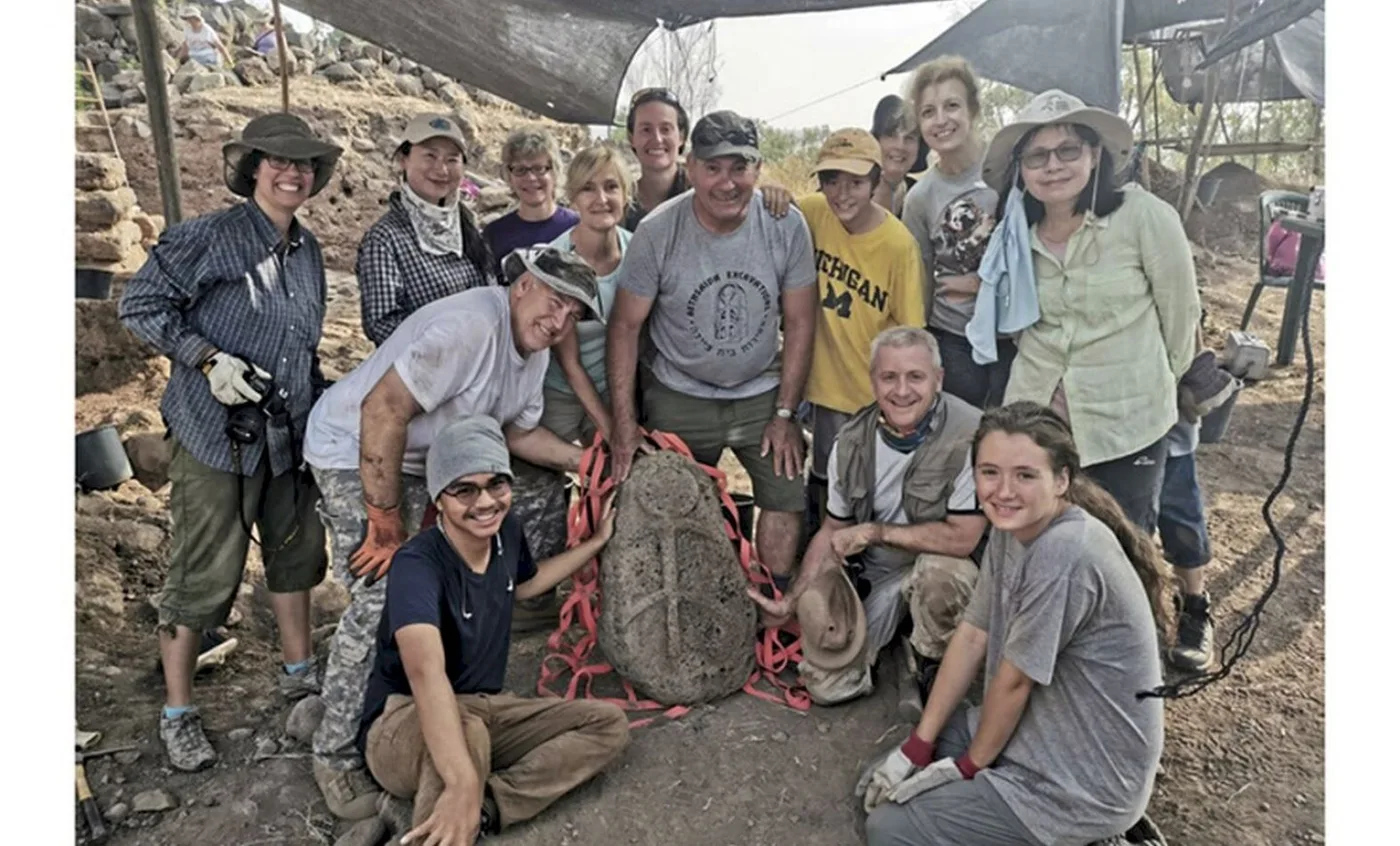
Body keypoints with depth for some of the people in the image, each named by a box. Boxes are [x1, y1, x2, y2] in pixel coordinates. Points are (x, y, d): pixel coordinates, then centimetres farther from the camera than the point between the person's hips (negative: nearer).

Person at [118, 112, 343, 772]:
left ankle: (298, 669, 35)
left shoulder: (307, 248, 9)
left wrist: (316, 408, 16)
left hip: (288, 434, 7)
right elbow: (139, 305, -10)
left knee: (296, 548, 17)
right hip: (214, 431, -7)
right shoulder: (209, 238, -12)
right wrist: (208, 359, -20)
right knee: (204, 573, -1)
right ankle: (177, 712, 16)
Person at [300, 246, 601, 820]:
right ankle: (338, 754, -1)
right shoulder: (471, 325, -29)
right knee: (383, 599, -16)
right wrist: (386, 524, -26)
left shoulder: (533, 352, 2)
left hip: (420, 461, 9)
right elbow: (383, 411, -33)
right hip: (354, 450, -9)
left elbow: (518, 432, 14)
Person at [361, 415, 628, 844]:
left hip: (484, 709, 8)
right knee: (465, 730, -42)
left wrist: (597, 541, 20)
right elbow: (426, 671, -46)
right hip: (403, 723, -8)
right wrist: (463, 784, -59)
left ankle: (485, 809, -20)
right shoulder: (418, 564, -28)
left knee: (608, 723, -9)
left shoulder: (506, 531, -5)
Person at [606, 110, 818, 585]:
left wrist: (785, 413, -5)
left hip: (762, 394, 1)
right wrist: (623, 422, -12)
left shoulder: (786, 227, -13)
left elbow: (799, 322, -5)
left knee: (786, 498, -2)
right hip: (679, 398, -1)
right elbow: (625, 326, -9)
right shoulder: (657, 232, -16)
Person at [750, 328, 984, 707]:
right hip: (873, 577, 4)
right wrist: (790, 603, 2)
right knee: (825, 684, -8)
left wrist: (875, 532, -18)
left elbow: (962, 539, -24)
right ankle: (894, 648, 24)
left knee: (938, 569, -38)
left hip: (946, 569, -3)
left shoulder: (971, 435, -24)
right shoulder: (852, 441, -6)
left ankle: (933, 670, -6)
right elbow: (833, 533, 5)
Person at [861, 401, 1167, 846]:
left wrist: (971, 766, -5)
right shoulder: (1012, 525, -3)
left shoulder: (1064, 553, -30)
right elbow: (972, 636, 1)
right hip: (1040, 734, 9)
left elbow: (1013, 680, -21)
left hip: (1085, 782, -9)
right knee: (893, 780, 17)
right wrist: (916, 746, 1)